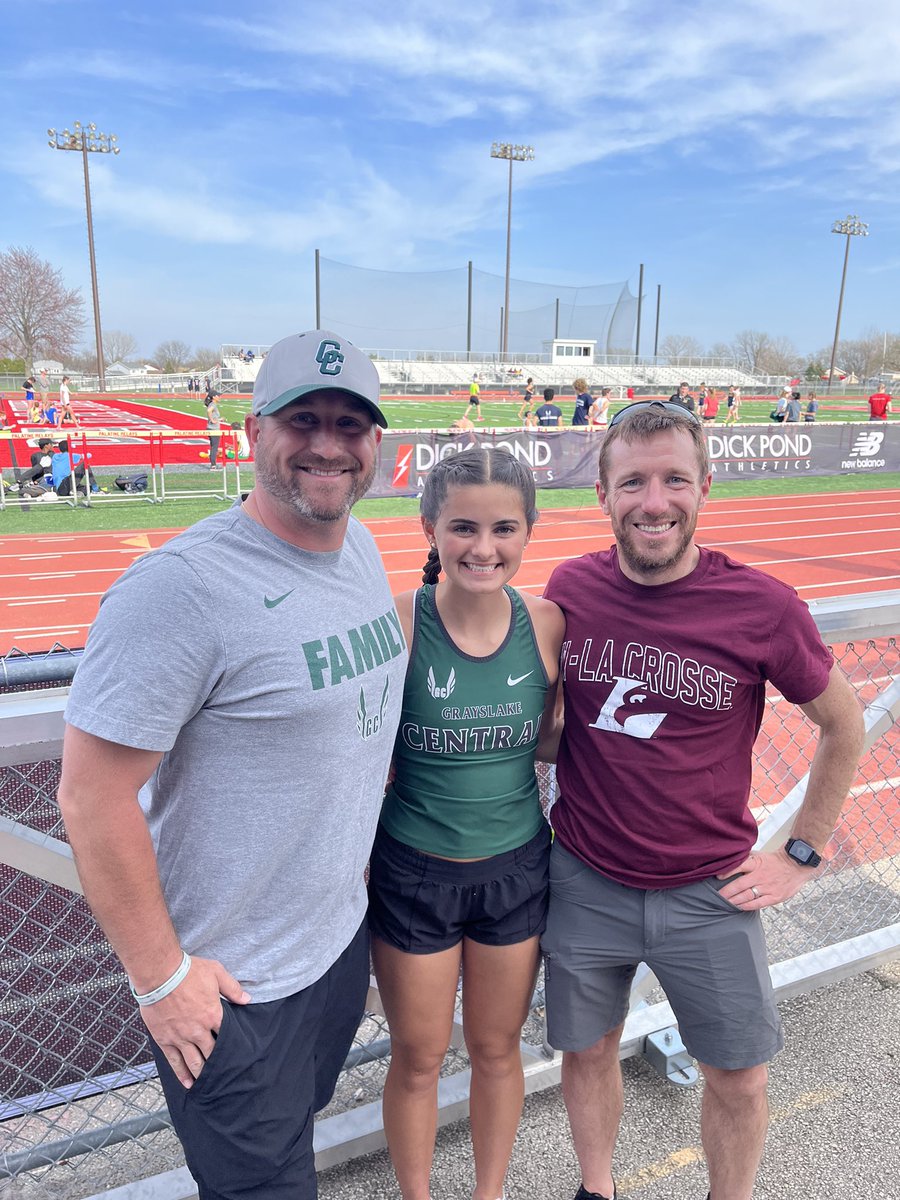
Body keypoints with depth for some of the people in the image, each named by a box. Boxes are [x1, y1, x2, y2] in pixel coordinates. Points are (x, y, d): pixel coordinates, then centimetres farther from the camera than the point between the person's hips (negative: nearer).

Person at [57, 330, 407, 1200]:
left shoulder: (361, 548, -1)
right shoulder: (181, 585, -26)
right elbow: (93, 800, -23)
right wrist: (161, 977, -16)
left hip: (342, 937, 7)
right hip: (231, 990, -7)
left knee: (299, 1128, 29)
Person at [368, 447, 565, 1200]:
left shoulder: (548, 624, -11)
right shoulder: (396, 625, -19)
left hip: (516, 868, 2)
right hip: (414, 873, -2)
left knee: (498, 1048, 23)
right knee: (418, 1059, 19)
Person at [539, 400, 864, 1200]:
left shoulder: (763, 608, -15)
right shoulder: (571, 589, -8)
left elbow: (843, 726, 0)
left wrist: (802, 855, 1)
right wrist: (532, 811, 6)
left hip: (707, 894, -1)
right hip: (584, 883, 2)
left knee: (740, 1080, 14)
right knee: (588, 1053, 19)